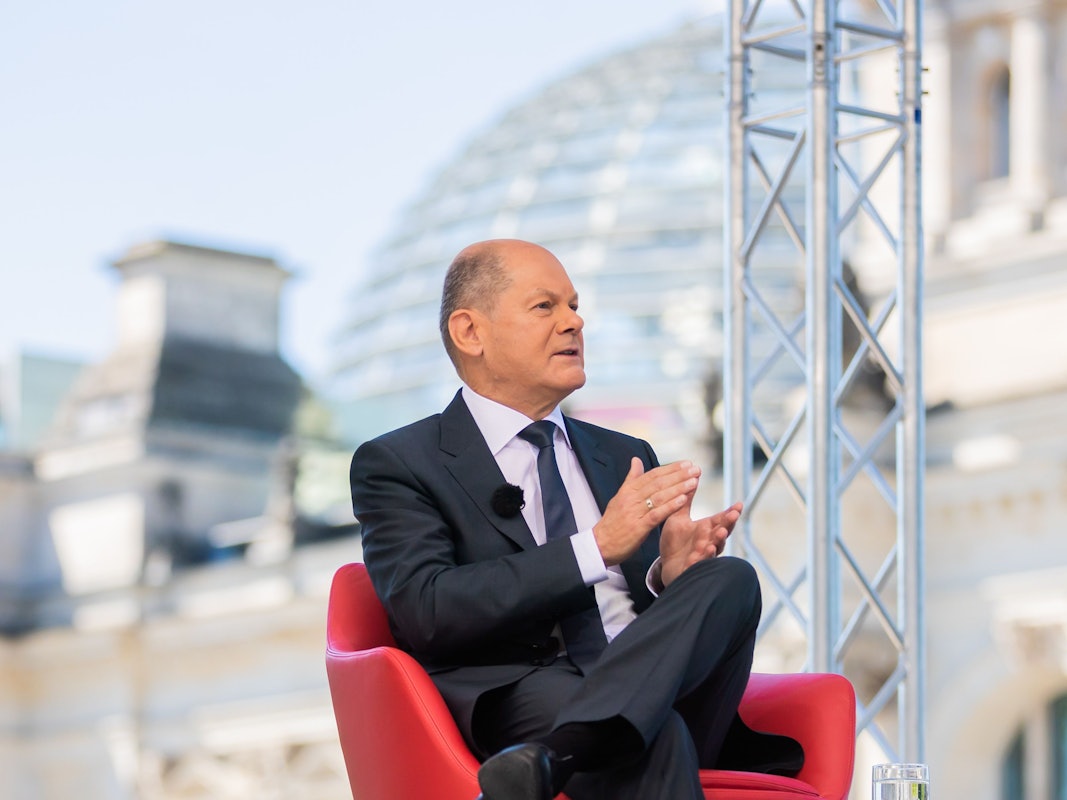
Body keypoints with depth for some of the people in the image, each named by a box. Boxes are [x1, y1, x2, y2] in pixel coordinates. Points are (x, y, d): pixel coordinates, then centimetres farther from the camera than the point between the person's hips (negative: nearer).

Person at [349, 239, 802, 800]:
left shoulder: (626, 458, 28)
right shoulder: (397, 465, 10)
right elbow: (425, 612, -8)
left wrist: (671, 577, 0)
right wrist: (597, 546, -12)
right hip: (516, 703, -6)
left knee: (731, 579, -27)